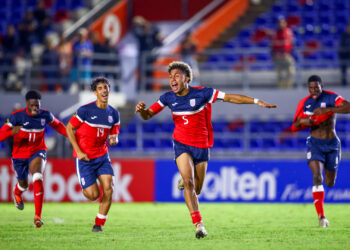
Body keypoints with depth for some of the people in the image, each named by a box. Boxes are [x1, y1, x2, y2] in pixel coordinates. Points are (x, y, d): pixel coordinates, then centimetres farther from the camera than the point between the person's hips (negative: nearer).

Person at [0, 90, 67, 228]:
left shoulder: (45, 115, -10)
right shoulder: (16, 116, -18)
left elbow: (57, 125, 12)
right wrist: (12, 131, -40)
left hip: (38, 152, 0)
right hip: (20, 155, 0)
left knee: (38, 178, -27)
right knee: (23, 184, 15)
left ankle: (38, 216, -26)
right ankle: (17, 194, 59)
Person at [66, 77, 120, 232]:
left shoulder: (113, 114, 3)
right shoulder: (86, 110, -12)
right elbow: (69, 128, -5)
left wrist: (114, 139, -13)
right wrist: (78, 152, -11)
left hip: (102, 156, 4)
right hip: (85, 158, -4)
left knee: (108, 189, -11)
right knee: (93, 195, -9)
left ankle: (99, 224, 5)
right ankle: (85, 187, 30)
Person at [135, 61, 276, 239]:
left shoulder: (202, 93, -12)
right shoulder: (168, 98, -3)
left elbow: (230, 97, -10)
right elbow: (148, 115, 2)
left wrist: (256, 101, -16)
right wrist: (142, 110, -23)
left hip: (201, 146, 0)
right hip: (181, 144, 0)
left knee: (196, 190, 8)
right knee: (188, 182, -21)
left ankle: (185, 181, 47)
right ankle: (198, 224, -20)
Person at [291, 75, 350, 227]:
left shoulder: (331, 98, -8)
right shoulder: (304, 103, 2)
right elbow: (294, 127, 10)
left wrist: (327, 110, -35)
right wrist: (302, 121, -14)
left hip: (332, 144, 0)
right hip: (315, 143, 0)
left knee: (330, 183, 7)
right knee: (317, 177, -22)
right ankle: (321, 216, -23)